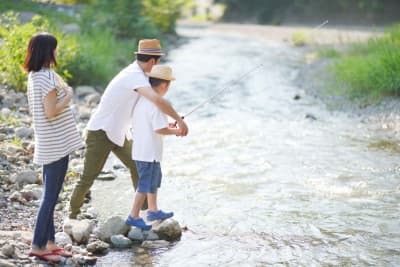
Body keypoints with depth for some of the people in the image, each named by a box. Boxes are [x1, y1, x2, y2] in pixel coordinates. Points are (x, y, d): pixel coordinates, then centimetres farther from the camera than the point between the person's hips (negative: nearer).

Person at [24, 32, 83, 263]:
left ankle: (49, 242, 20)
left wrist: (62, 92, 12)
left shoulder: (34, 76, 11)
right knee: (51, 197, -4)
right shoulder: (48, 77, -18)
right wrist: (68, 96, -11)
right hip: (57, 144, -10)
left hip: (49, 144, 10)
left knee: (50, 195, 14)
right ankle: (38, 245, 0)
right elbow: (51, 112, -23)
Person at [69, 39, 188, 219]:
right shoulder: (135, 76, -26)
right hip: (100, 132, -10)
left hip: (118, 133, 10)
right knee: (88, 177, -2)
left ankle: (146, 207, 21)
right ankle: (73, 214, 13)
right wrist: (179, 119, -35)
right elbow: (157, 100, -42)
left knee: (136, 167, 12)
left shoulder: (134, 72, 4)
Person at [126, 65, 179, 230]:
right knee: (146, 185, 1)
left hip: (139, 151, 9)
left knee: (154, 180, 24)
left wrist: (166, 126, 15)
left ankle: (153, 210, 36)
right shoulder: (156, 104, -20)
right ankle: (133, 217, 6)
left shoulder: (142, 100, 8)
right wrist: (175, 131, -8)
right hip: (149, 153, -9)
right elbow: (159, 130, -25)